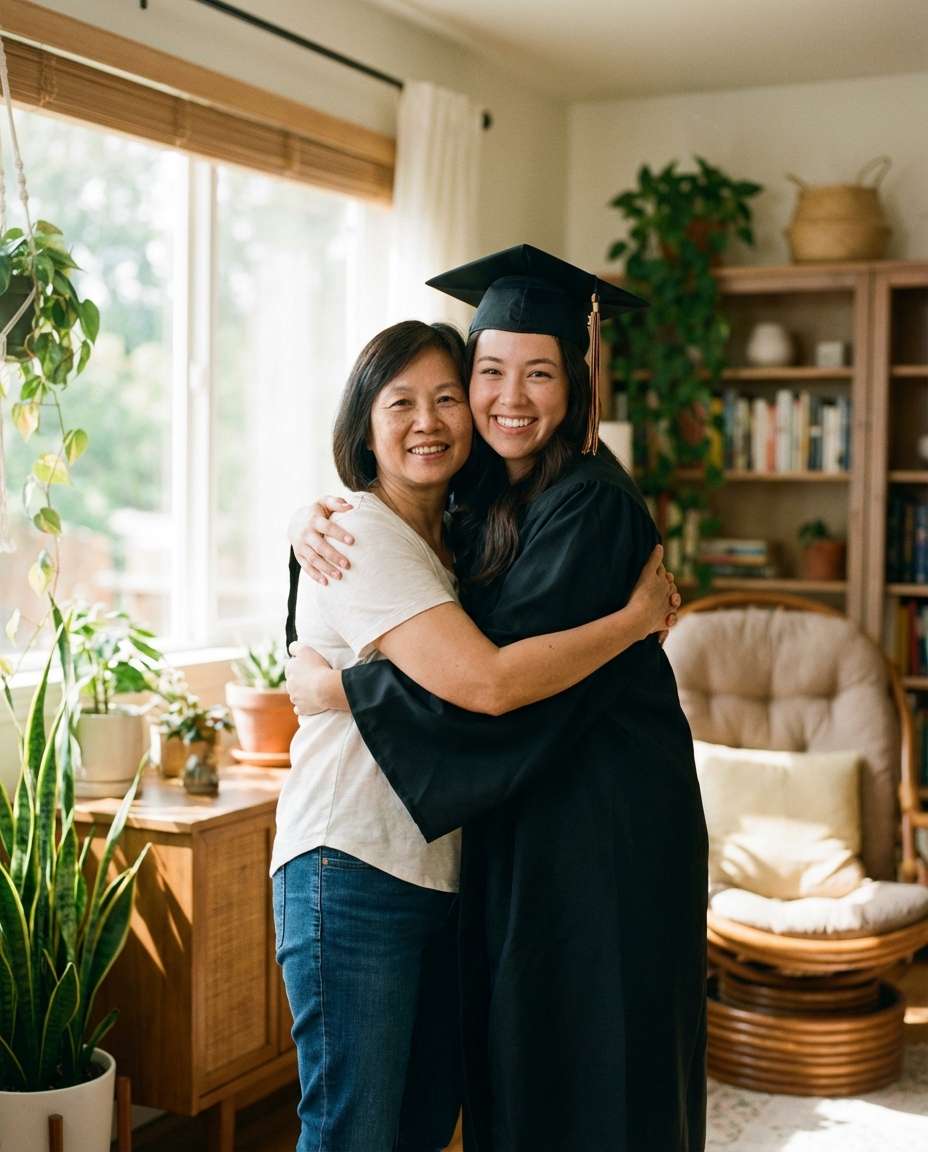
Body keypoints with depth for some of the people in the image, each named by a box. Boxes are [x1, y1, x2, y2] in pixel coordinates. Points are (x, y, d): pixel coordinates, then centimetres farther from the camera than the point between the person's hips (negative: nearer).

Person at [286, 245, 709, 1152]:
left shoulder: (591, 507, -17)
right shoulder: (485, 497, 7)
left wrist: (337, 689, -16)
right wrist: (313, 522, -2)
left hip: (604, 821, -8)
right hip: (515, 814, 8)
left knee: (591, 1074, 3)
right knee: (511, 1055, 17)